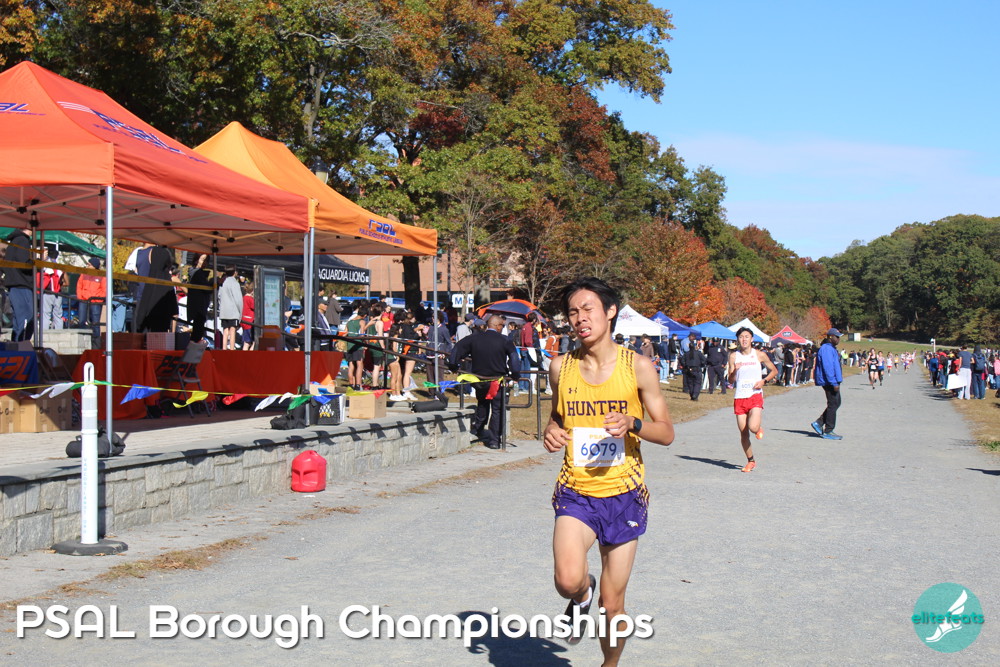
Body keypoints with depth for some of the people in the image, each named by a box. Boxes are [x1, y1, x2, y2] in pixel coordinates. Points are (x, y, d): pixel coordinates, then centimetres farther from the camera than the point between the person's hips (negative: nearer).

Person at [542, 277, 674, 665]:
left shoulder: (638, 367, -5)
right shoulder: (561, 367, 1)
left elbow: (666, 432, 0)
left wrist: (632, 423, -20)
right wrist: (551, 432, -5)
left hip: (623, 494, -1)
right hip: (576, 494, 1)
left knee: (612, 606, 6)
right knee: (568, 580, -25)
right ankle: (582, 596, 12)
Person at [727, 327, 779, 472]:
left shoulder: (760, 355, 1)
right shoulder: (734, 356, 2)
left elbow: (774, 371, 12)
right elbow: (730, 380, 1)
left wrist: (763, 381, -5)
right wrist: (734, 371, -20)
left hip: (755, 396, -2)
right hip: (739, 397, 2)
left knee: (753, 427, -22)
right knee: (743, 433, 4)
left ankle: (760, 428, 17)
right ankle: (750, 461, 21)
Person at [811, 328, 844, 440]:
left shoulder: (831, 349, 18)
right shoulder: (826, 349, -17)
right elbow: (828, 367, -24)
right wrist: (834, 383, -25)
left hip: (832, 382, 11)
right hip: (829, 382, -11)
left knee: (836, 403, 14)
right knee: (833, 405, -5)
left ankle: (819, 423, 16)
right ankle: (828, 431, 2)